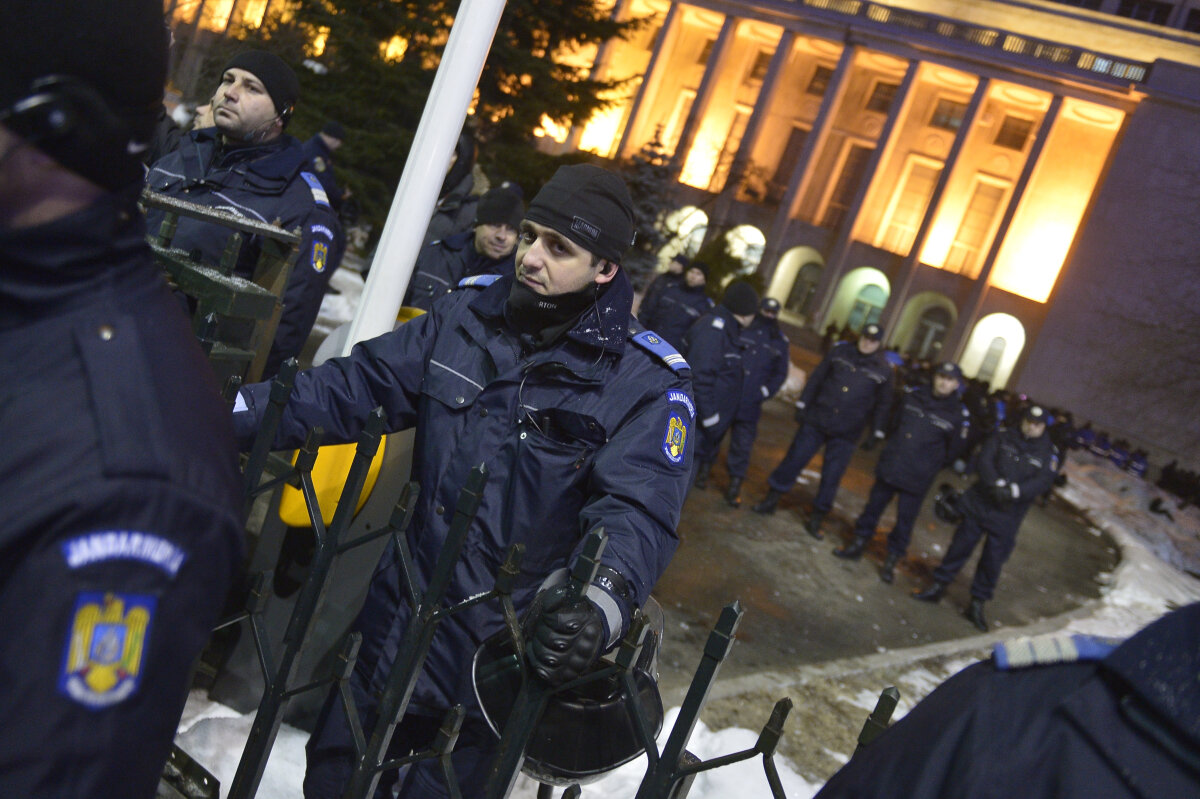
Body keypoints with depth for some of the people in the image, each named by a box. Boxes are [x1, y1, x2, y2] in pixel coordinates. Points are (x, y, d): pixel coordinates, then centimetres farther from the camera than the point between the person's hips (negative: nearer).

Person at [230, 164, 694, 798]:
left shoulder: (648, 383, -15)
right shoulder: (468, 315, -2)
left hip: (497, 653, -4)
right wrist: (238, 409, -10)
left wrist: (602, 605, -44)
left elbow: (636, 510, -25)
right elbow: (358, 386, 0)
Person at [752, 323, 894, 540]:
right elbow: (816, 378, 6)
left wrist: (876, 432, 2)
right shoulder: (840, 352, 2)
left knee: (831, 477, 2)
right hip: (816, 420, 1)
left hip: (845, 433, -1)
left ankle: (816, 520, 16)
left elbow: (883, 404, 5)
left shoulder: (883, 369, -1)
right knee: (794, 460, 3)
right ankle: (771, 500, 18)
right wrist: (802, 405, 3)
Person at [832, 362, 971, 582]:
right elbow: (892, 421, 17)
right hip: (889, 467, 3)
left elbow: (955, 450, 0)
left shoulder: (958, 415, -9)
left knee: (905, 519, 6)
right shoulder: (913, 395, 1)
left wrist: (930, 467, 5)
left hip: (917, 479, -3)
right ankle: (859, 543, 28)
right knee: (873, 506, 13)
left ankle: (892, 559, 21)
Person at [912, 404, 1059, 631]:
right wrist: (998, 484, -24)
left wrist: (1014, 491, -26)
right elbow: (983, 461, -9)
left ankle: (977, 604, 21)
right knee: (960, 546, 7)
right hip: (979, 503, 0)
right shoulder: (1003, 437, -1)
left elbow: (1043, 481, -12)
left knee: (993, 560, 6)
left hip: (1008, 515, 0)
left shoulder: (1048, 452, -2)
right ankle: (938, 587, 22)